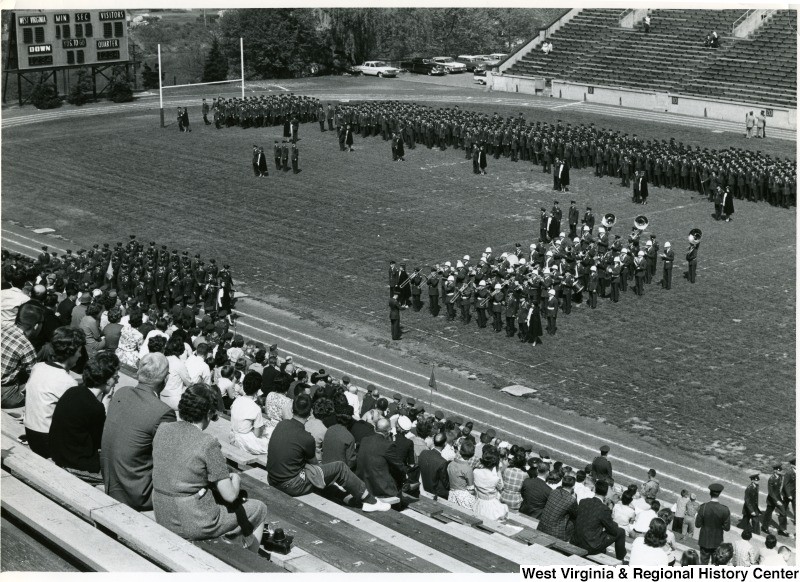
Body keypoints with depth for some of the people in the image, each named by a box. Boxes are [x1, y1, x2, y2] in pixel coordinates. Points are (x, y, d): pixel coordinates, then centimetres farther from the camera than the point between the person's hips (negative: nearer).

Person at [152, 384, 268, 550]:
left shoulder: (162, 430, -2)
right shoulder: (208, 443, -20)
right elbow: (230, 495, -16)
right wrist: (236, 479, 5)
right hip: (196, 526, -7)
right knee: (259, 509, 16)